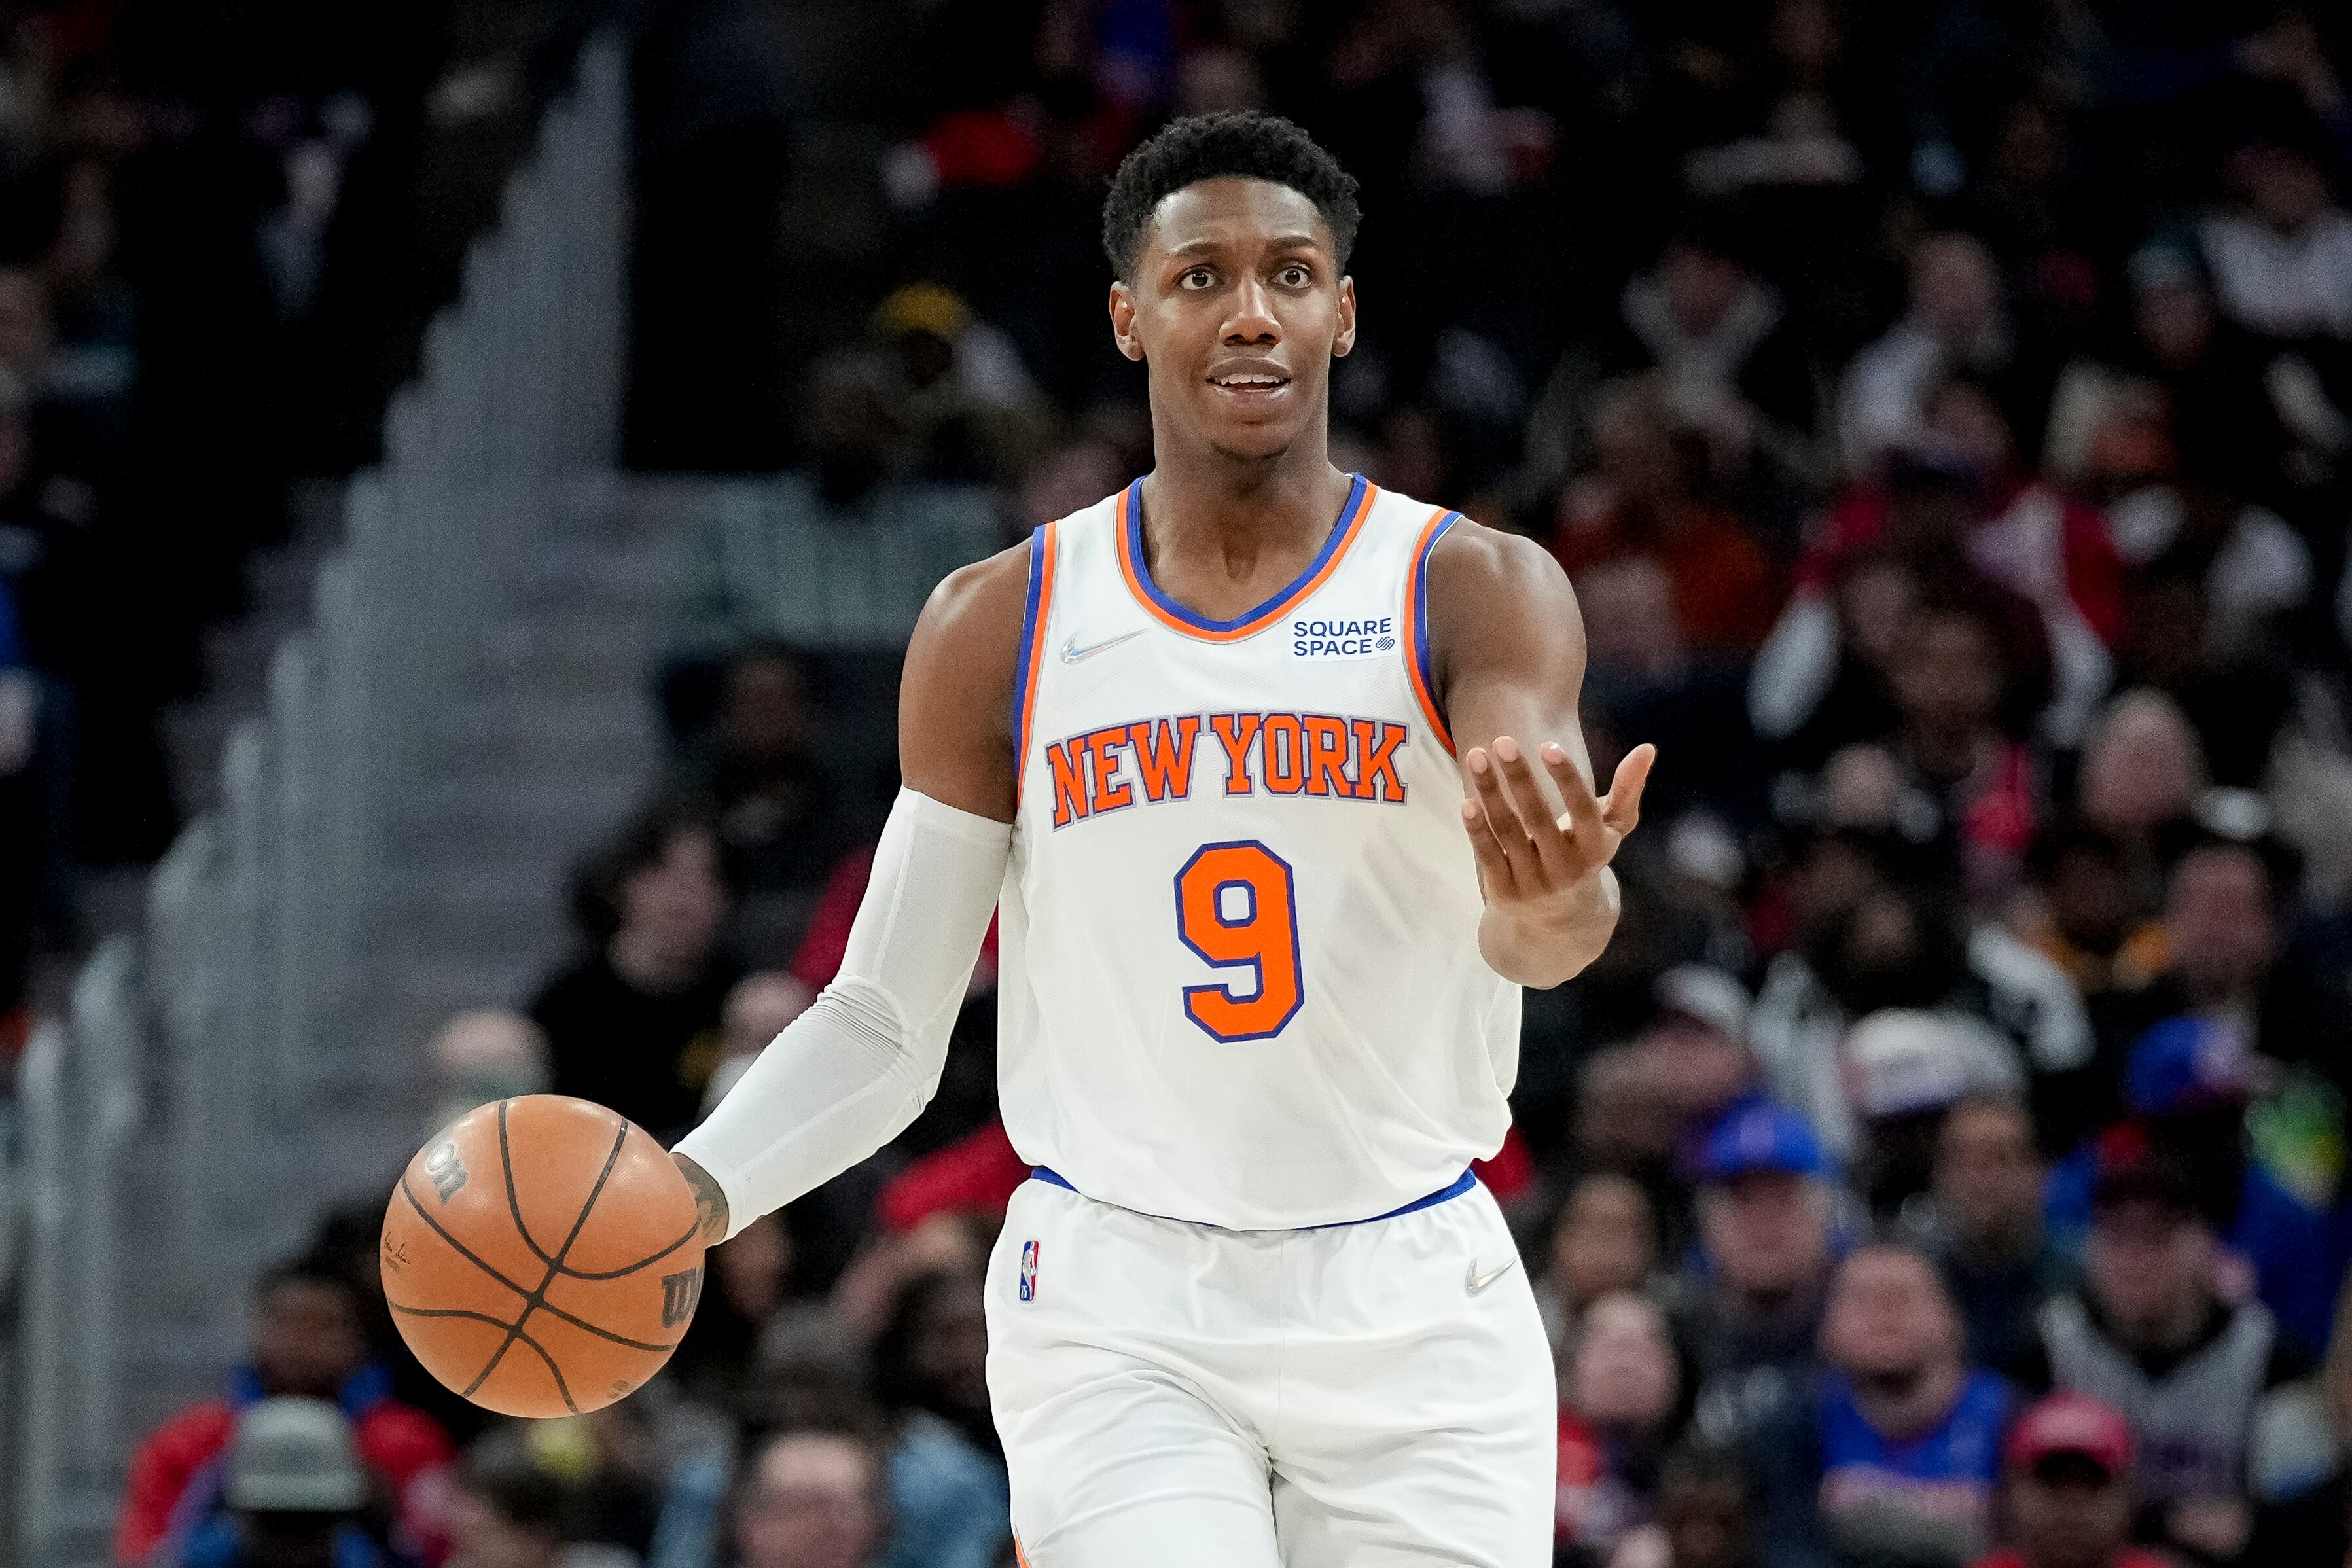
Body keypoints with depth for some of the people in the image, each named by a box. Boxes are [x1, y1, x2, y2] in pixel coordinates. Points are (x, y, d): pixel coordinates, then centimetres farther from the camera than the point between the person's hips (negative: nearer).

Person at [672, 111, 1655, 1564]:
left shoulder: (1477, 593, -3)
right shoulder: (998, 628, 3)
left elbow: (1540, 928, -22)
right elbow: (887, 1022, 7)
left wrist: (1552, 901, -47)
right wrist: (689, 1191, -11)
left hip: (1414, 1315, 0)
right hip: (1117, 1314, 0)